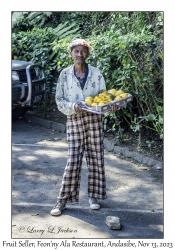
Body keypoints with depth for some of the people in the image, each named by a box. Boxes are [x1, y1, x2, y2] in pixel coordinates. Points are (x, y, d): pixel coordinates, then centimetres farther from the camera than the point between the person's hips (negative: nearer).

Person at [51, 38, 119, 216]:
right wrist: (73, 106, -16)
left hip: (94, 120, 1)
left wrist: (111, 106, -18)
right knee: (73, 160, -4)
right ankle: (62, 200, 7)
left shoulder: (96, 74, 3)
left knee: (96, 158, 5)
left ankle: (93, 195, 22)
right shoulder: (65, 74, 2)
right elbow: (59, 100, 3)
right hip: (74, 121, -1)